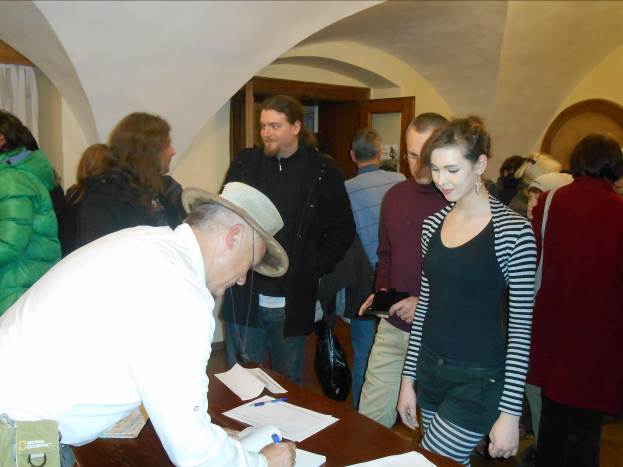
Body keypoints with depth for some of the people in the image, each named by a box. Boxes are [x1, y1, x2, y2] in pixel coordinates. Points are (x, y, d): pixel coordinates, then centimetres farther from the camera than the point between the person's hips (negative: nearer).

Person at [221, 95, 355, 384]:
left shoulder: (322, 171, -1)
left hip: (293, 302, -1)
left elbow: (343, 228, 4)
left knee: (288, 382, 15)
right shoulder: (244, 163, 4)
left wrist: (316, 268, -6)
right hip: (244, 297, 1)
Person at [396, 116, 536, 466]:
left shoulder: (514, 230, -14)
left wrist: (510, 412, -12)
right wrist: (409, 377, 10)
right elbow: (426, 305, 9)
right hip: (430, 370, 5)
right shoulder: (433, 224, 4)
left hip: (479, 380, -5)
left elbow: (521, 327, -12)